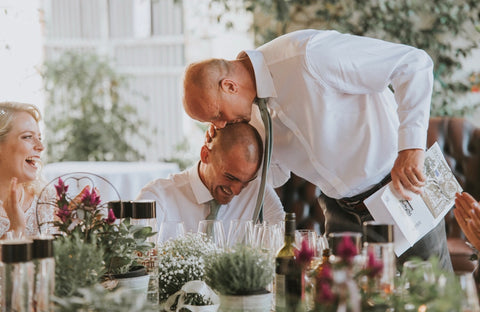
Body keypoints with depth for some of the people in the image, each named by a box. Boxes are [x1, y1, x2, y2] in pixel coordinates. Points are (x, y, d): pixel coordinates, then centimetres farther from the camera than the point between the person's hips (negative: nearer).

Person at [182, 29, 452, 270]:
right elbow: (277, 174, 11)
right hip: (341, 209, 7)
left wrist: (411, 147, -35)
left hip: (403, 189, -6)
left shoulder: (308, 55, -28)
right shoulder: (252, 110, -3)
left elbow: (414, 63, -27)